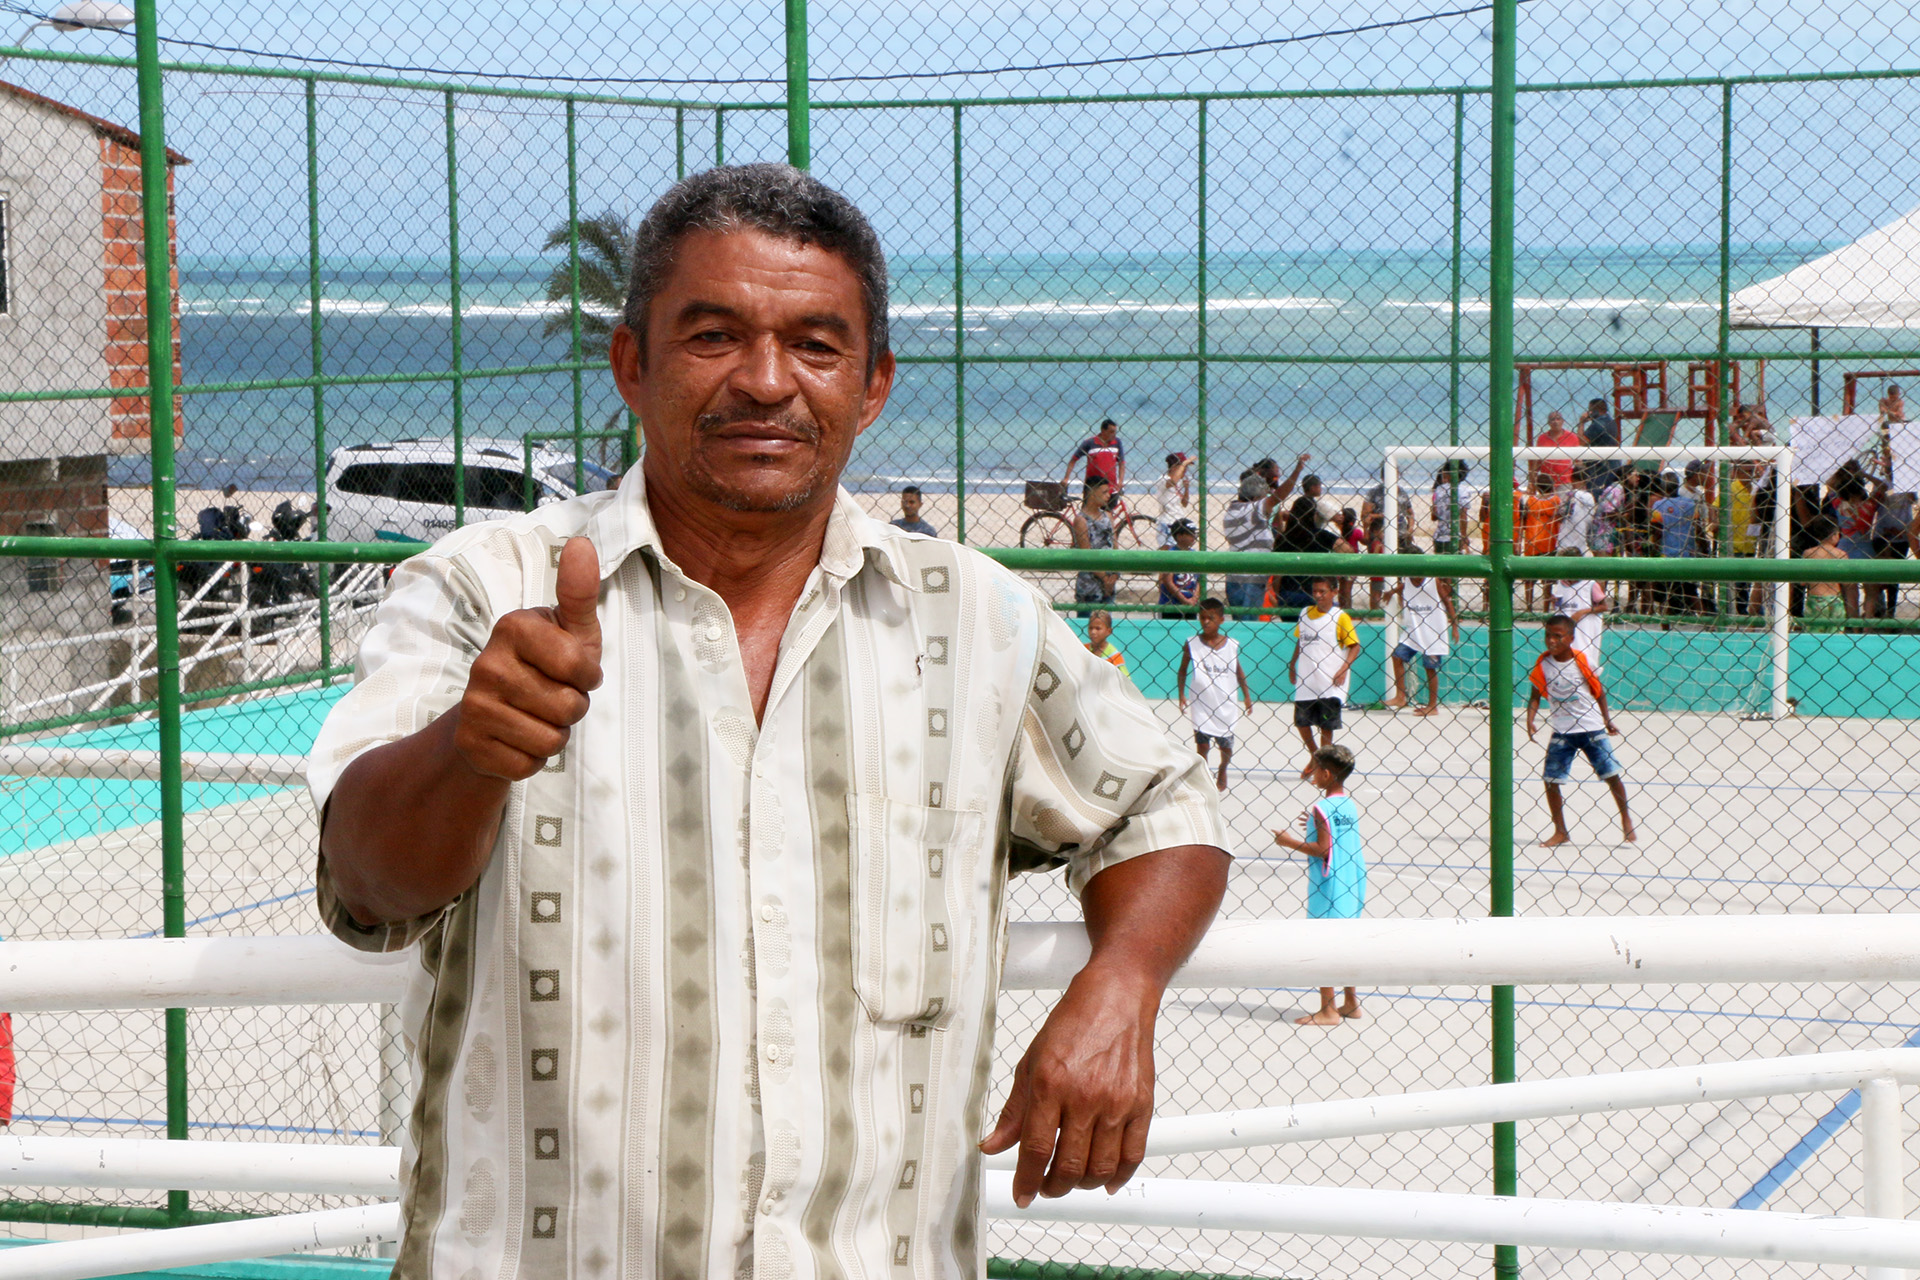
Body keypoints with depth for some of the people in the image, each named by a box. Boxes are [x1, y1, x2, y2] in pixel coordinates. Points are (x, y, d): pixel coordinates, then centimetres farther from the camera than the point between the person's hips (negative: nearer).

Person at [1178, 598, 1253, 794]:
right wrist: (1181, 695, -4)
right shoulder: (1192, 644, -5)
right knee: (1202, 745, -3)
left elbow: (1238, 671, 12)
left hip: (1227, 707, 2)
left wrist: (1247, 696, 14)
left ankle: (1222, 773, 40)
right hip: (1202, 706, -2)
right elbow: (1182, 671, 4)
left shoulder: (1232, 645, -1)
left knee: (1226, 747, 12)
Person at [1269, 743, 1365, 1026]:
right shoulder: (1351, 806, 8)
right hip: (1352, 885, 8)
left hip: (1327, 886, -8)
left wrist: (1289, 842, -9)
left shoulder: (1321, 808, -15)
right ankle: (1351, 1003, 23)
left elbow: (1323, 850, -19)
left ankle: (1328, 1011, -1)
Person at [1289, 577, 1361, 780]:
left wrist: (1343, 669, -17)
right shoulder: (1305, 614, 7)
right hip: (1306, 681, 5)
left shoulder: (1340, 617, -8)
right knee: (1301, 722, 11)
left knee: (1326, 726, 1)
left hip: (1330, 685, -5)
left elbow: (1354, 646, -7)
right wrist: (1292, 664, 16)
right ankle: (1314, 756, 35)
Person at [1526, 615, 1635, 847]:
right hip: (1561, 732, 2)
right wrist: (1529, 721, -14)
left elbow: (1599, 691, 2)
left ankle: (1626, 818, 23)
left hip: (1592, 728, -2)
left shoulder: (1582, 661, -9)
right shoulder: (1543, 663, -5)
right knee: (1551, 780, -2)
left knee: (1612, 774, 1)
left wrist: (1607, 720, 4)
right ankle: (1560, 831, 11)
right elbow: (1535, 695, 0)